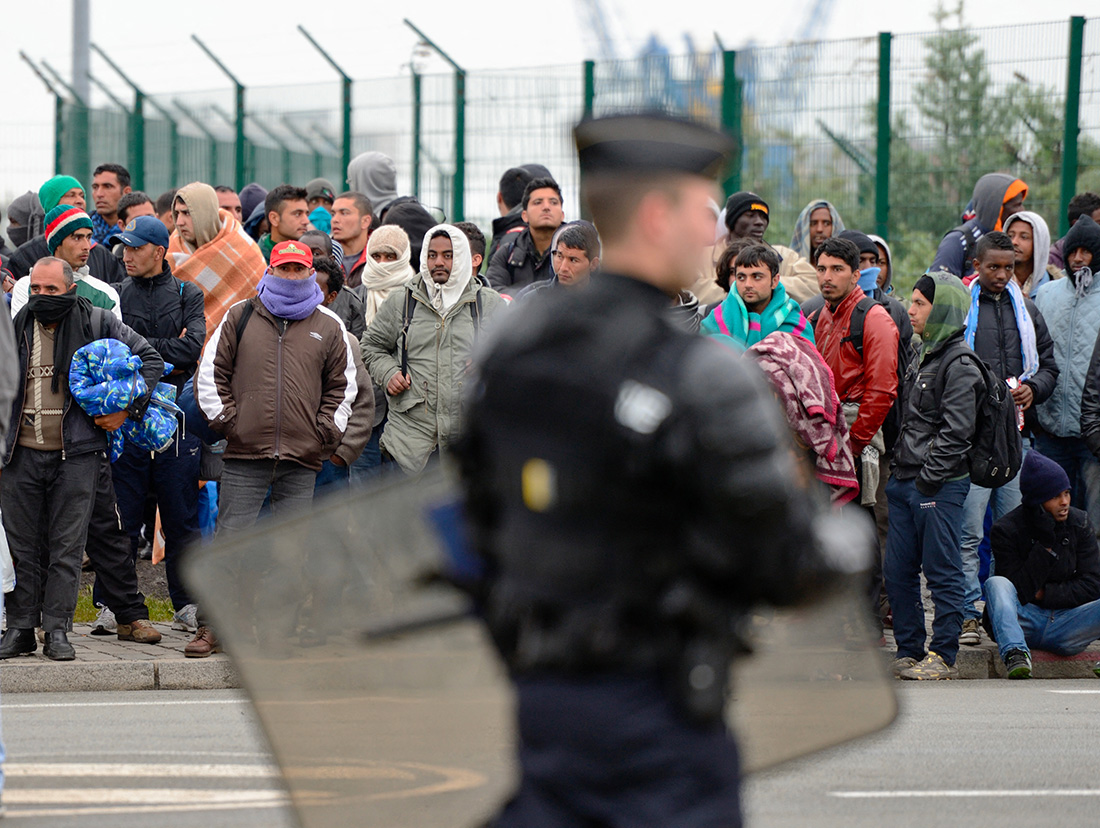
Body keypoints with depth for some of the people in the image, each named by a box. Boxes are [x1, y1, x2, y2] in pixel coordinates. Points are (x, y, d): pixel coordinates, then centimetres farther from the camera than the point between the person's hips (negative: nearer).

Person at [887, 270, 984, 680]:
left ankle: (944, 655, 0)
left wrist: (929, 478, -17)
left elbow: (955, 431, -16)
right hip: (906, 479, 9)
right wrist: (899, 470, 15)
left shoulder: (959, 362, -11)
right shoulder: (925, 356, 17)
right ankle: (909, 651, 16)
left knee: (942, 570, -3)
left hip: (940, 485, -9)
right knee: (897, 570, 9)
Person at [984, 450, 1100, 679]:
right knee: (996, 584, -31)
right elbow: (1020, 591, -12)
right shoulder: (1006, 530, -4)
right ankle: (1014, 652, -51)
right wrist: (1045, 544, -17)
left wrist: (1044, 594, -8)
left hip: (1064, 627, 2)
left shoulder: (1079, 523, 6)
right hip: (1022, 623, -2)